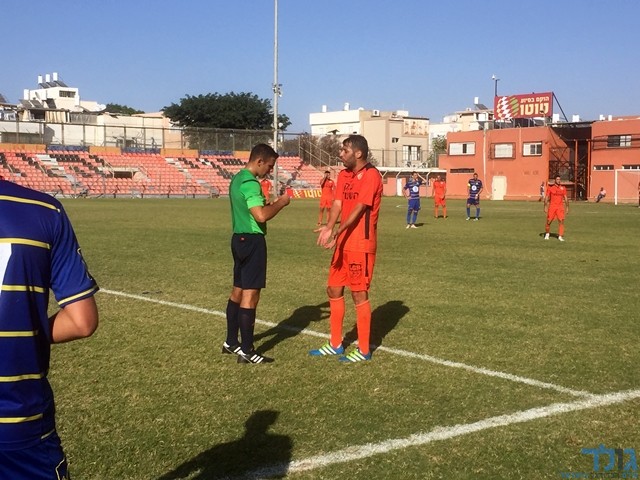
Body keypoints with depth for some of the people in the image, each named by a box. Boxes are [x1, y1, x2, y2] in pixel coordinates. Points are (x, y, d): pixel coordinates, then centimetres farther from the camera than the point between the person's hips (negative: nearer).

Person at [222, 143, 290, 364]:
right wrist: (280, 203, -12)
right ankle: (246, 351, -3)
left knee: (238, 290, 17)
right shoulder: (250, 183, -19)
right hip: (252, 240, -10)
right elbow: (261, 216, -27)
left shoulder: (237, 179, 13)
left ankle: (231, 342, 26)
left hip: (239, 238, 10)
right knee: (250, 294, -7)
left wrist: (270, 204, 12)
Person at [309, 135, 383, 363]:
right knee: (333, 289, 13)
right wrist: (329, 227, -18)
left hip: (361, 244, -8)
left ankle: (364, 350, 12)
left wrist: (337, 232, -33)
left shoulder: (371, 175, -14)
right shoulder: (344, 175, 11)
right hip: (343, 242, 8)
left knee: (359, 294, -1)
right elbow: (338, 204, 1)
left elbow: (359, 209, -23)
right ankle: (335, 344, 26)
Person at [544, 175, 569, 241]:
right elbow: (546, 198, 2)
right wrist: (545, 207, -5)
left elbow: (565, 198, 10)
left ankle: (560, 236, -6)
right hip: (552, 206, -1)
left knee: (561, 221, -10)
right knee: (549, 221, 4)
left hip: (560, 207, 1)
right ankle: (547, 234, 28)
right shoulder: (550, 188, 1)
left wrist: (567, 207, 6)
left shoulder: (563, 188, 6)